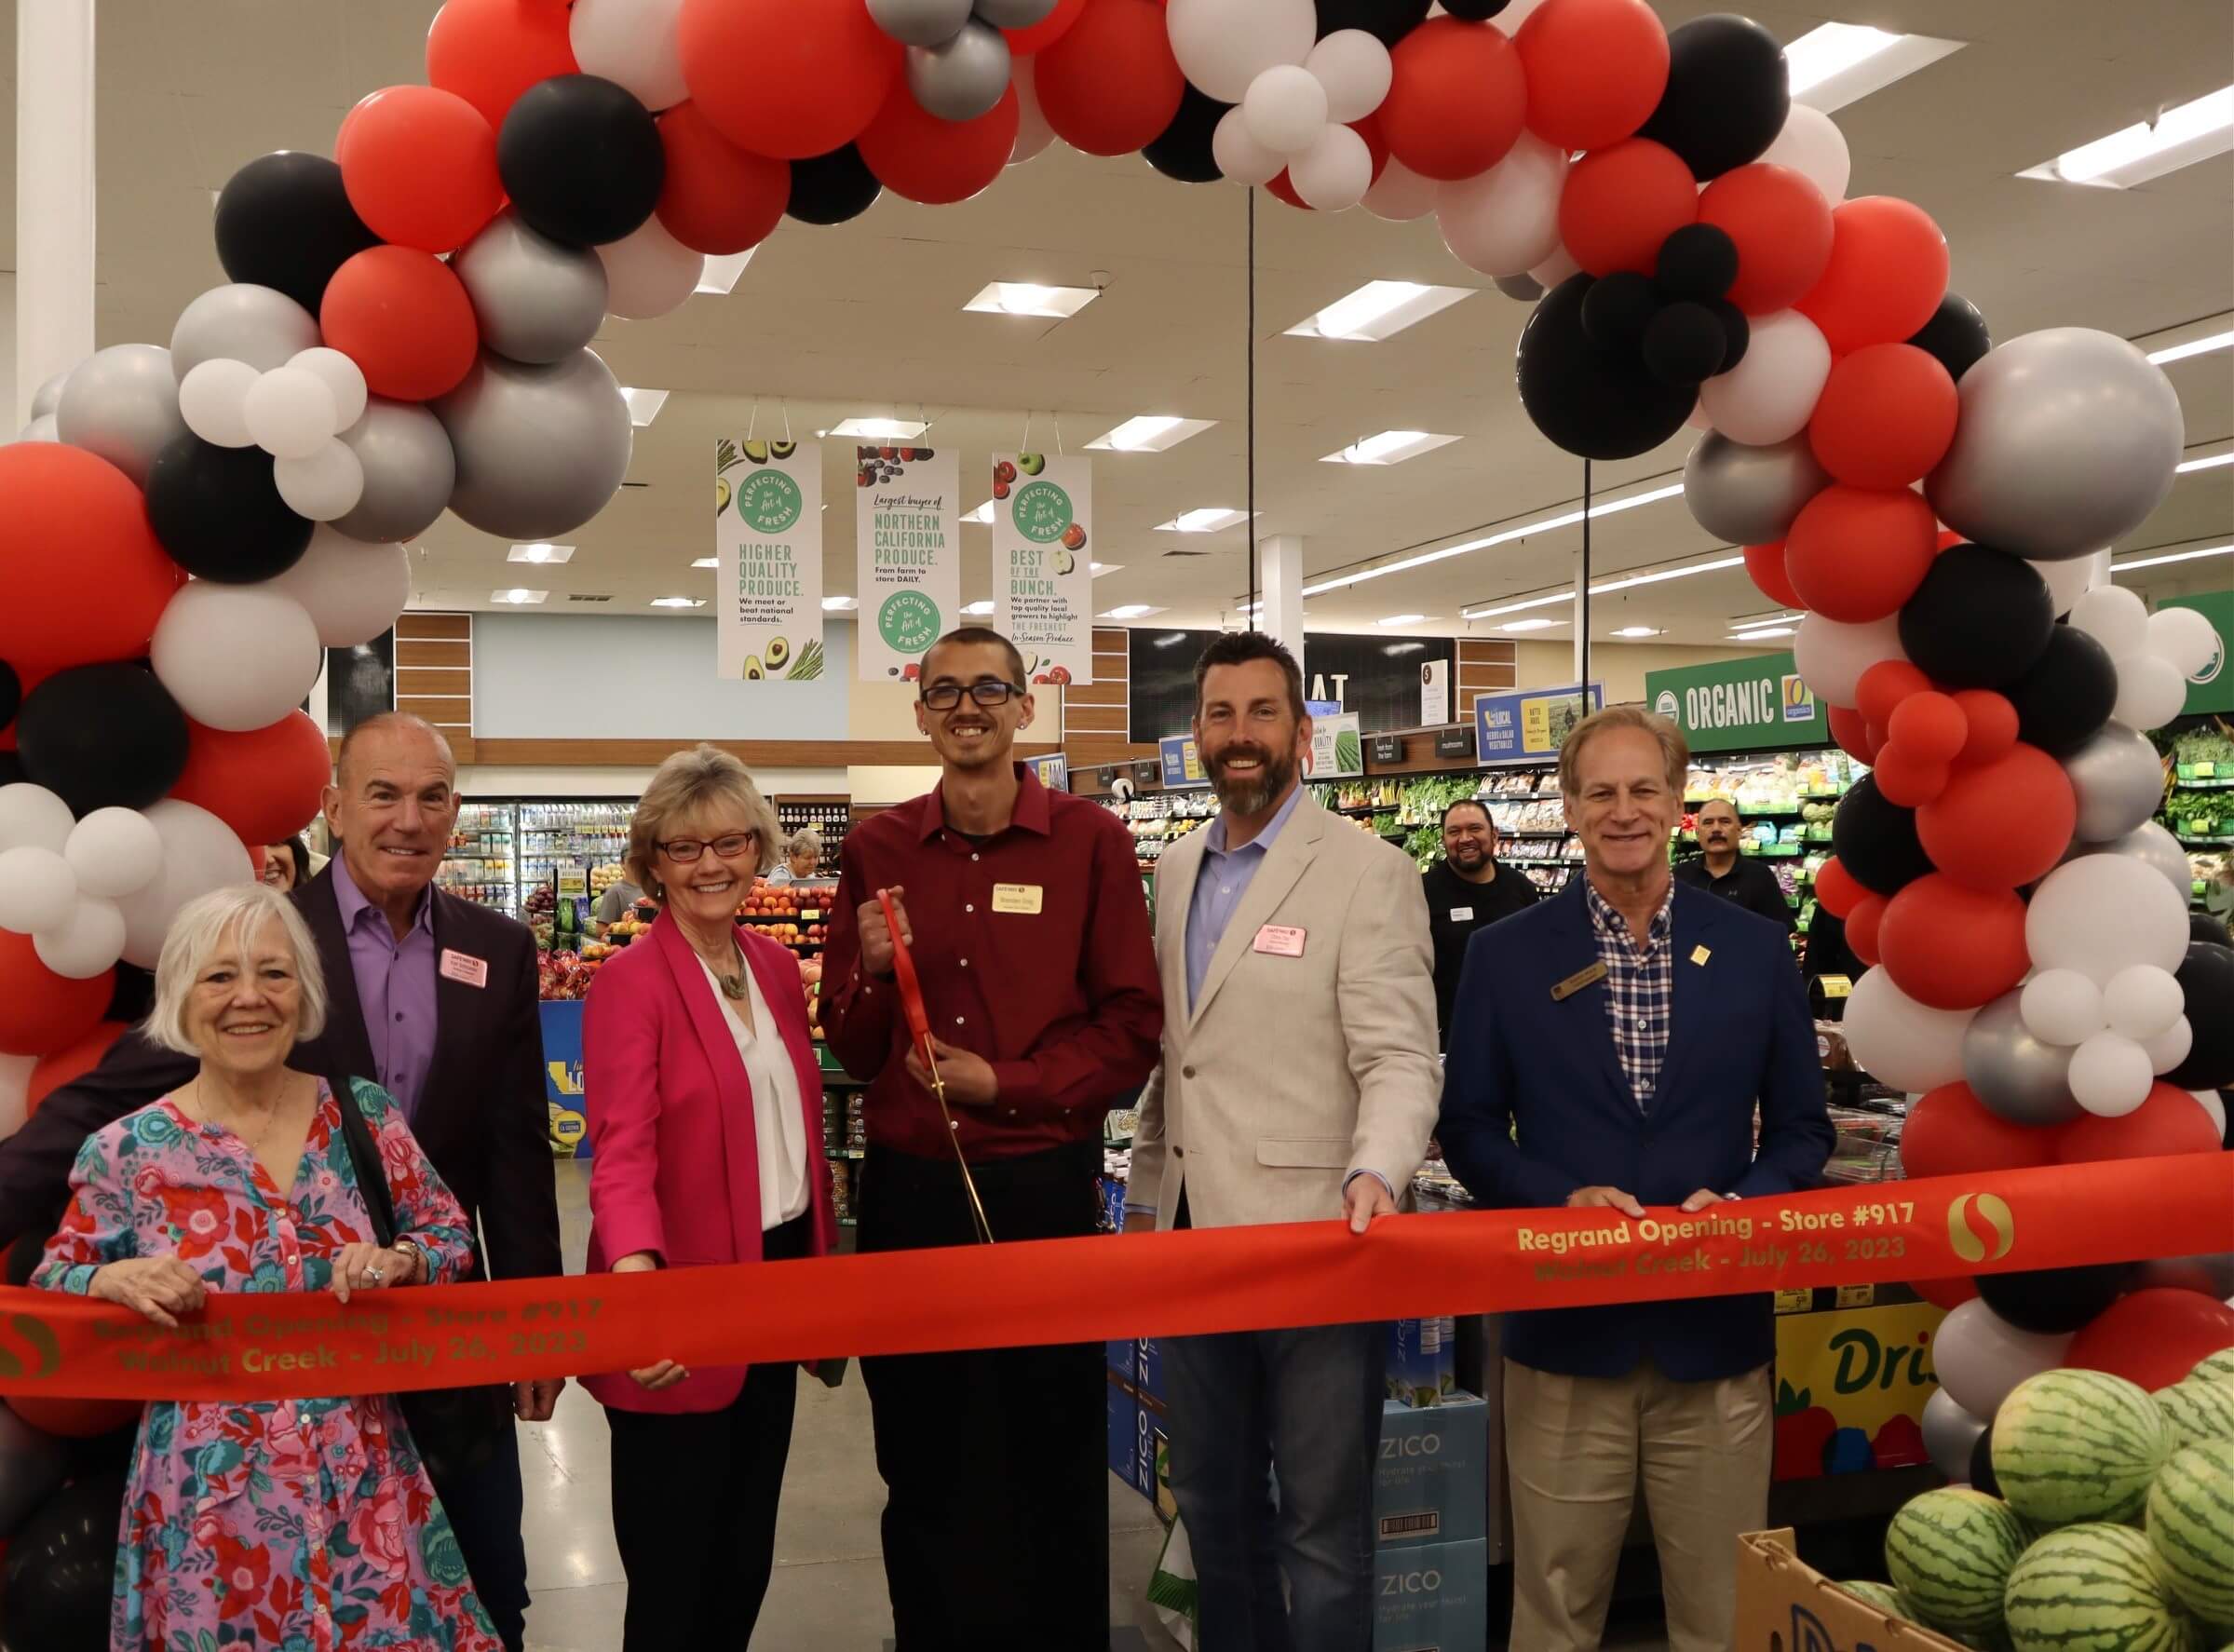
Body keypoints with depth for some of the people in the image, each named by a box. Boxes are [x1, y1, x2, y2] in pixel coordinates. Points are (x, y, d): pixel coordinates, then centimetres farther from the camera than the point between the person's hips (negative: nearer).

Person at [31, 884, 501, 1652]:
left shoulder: (365, 1114, -1)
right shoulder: (124, 1153, -6)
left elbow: (452, 1234, 7)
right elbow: (48, 1290, 4)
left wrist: (400, 1262, -13)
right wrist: (114, 1282, -16)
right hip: (208, 1496, -1)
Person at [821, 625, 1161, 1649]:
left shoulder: (1090, 841, -2)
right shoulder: (877, 850, 6)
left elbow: (1131, 1027, -3)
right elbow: (851, 1049, 8)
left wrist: (1007, 1084, -12)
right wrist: (874, 969, -11)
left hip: (1043, 1184, -2)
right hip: (908, 1188, 3)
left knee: (1055, 1463, 10)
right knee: (922, 1468, 15)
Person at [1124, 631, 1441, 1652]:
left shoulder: (1368, 872, -9)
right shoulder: (1174, 872, 11)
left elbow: (1399, 1059, -15)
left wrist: (1374, 1173, -32)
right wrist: (1146, 1200, 16)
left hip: (1315, 1242, -6)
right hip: (1194, 1240, 6)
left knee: (1321, 1522, 6)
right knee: (1212, 1504, 19)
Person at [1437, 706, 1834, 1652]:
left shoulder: (1756, 949, 4)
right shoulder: (1506, 954, 1)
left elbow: (1801, 1127, 8)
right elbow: (1470, 1128, 3)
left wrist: (1741, 1203, -11)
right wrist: (1562, 1198, -14)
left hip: (1717, 1326, 1)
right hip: (1565, 1330, -1)